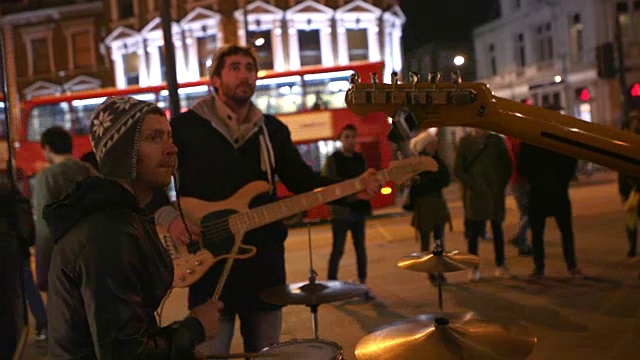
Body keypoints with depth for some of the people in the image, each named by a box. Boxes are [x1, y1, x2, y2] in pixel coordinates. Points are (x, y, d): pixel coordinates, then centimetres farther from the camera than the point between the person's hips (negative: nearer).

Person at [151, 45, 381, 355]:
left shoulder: (273, 130, 10)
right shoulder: (185, 125, -2)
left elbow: (303, 180, 6)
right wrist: (168, 217, -18)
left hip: (264, 261, 4)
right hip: (209, 262, -4)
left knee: (266, 353, 15)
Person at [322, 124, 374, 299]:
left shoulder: (360, 159, 12)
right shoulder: (333, 160, -6)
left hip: (359, 210, 6)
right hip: (341, 212, -6)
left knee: (360, 248, 11)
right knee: (338, 250, -1)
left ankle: (363, 285, 19)